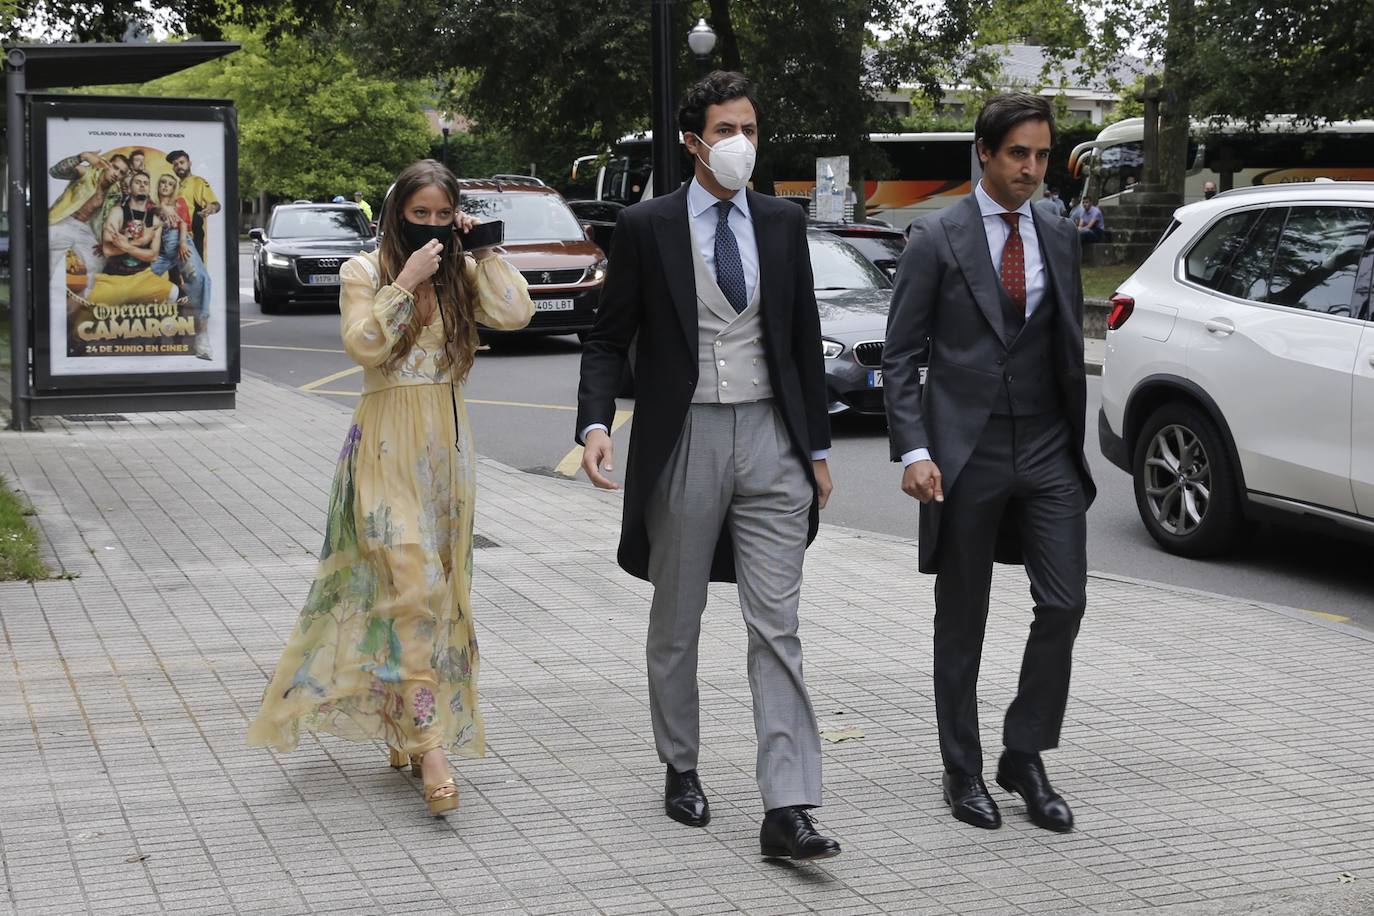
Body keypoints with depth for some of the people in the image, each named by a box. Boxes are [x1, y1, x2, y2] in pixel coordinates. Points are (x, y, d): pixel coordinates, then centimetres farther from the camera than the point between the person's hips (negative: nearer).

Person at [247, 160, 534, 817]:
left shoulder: (462, 276, 10)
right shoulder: (364, 271, 0)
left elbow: (516, 313, -6)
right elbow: (364, 344, -15)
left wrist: (485, 250, -3)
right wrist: (406, 281, -18)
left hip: (445, 447, 5)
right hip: (388, 447, -5)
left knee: (437, 587, 8)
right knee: (411, 580, -15)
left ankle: (402, 726, 21)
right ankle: (427, 741, -17)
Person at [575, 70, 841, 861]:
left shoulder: (784, 223, 6)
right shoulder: (646, 228, -2)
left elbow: (805, 341, 11)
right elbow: (609, 339, 0)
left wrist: (818, 448, 9)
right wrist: (596, 423, -16)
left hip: (770, 440, 1)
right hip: (683, 441, -1)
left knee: (778, 626, -5)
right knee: (676, 624, 12)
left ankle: (787, 809, -7)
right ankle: (681, 769, 31)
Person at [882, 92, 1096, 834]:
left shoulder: (1059, 240, 9)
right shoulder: (936, 240, -4)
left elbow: (1070, 349, 15)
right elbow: (901, 355, -5)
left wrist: (1075, 444, 13)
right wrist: (913, 451, -14)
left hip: (1047, 451, 4)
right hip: (965, 452, -4)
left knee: (1063, 605, -3)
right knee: (961, 620, 6)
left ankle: (1025, 758, 13)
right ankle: (963, 772, 18)